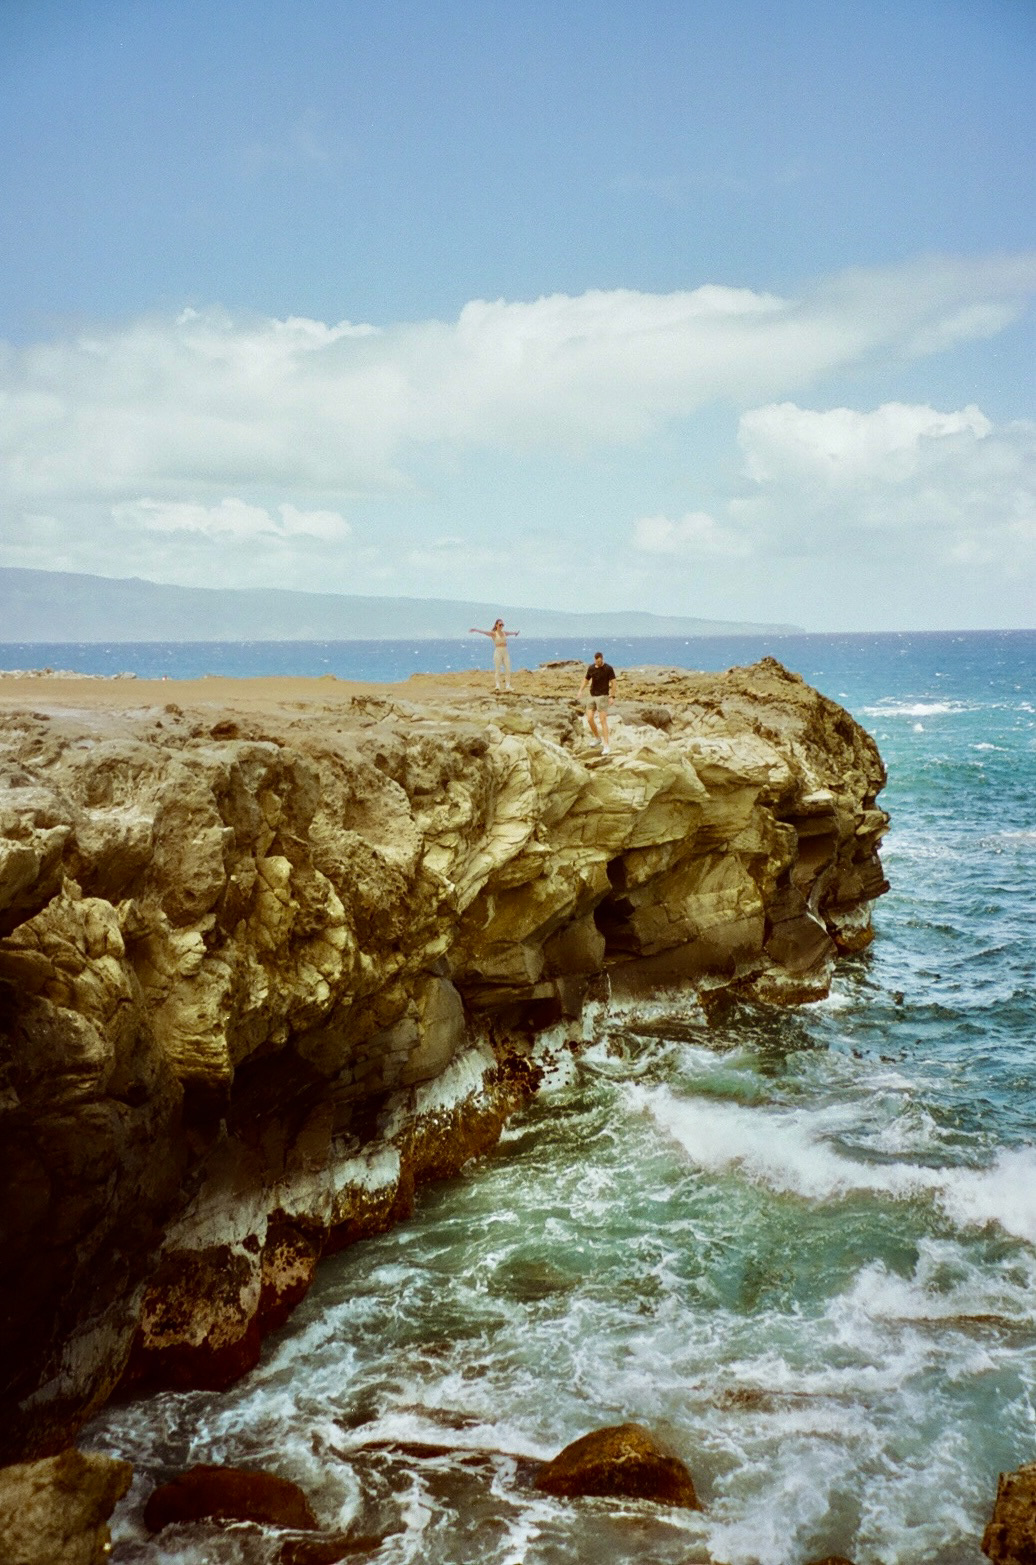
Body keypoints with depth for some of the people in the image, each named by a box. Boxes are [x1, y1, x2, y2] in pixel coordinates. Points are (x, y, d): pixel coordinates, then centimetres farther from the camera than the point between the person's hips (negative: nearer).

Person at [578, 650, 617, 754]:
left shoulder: (609, 668, -11)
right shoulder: (591, 668, 5)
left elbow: (613, 683, -9)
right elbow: (586, 680, 15)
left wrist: (611, 697, -15)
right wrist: (581, 691, -1)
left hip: (603, 696, -6)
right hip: (592, 696, 6)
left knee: (603, 721, -9)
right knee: (589, 719, 2)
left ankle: (605, 746, -7)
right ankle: (598, 738, 27)